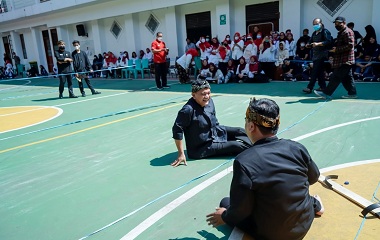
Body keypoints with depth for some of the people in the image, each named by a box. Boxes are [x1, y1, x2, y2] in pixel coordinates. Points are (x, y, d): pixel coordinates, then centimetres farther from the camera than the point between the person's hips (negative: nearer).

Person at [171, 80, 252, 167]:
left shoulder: (209, 101, -7)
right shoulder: (188, 110, -32)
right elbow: (177, 131, -30)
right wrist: (181, 154, -27)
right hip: (201, 149, -8)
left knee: (240, 132, 10)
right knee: (236, 145, -10)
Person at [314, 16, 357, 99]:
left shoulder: (347, 32, -12)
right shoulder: (341, 33, 20)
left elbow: (349, 45, -20)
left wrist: (336, 49, -19)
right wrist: (334, 48, 10)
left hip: (345, 61, -10)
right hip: (344, 60, 10)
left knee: (335, 77, -8)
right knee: (347, 77, 12)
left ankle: (327, 94, -6)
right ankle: (352, 93, 18)